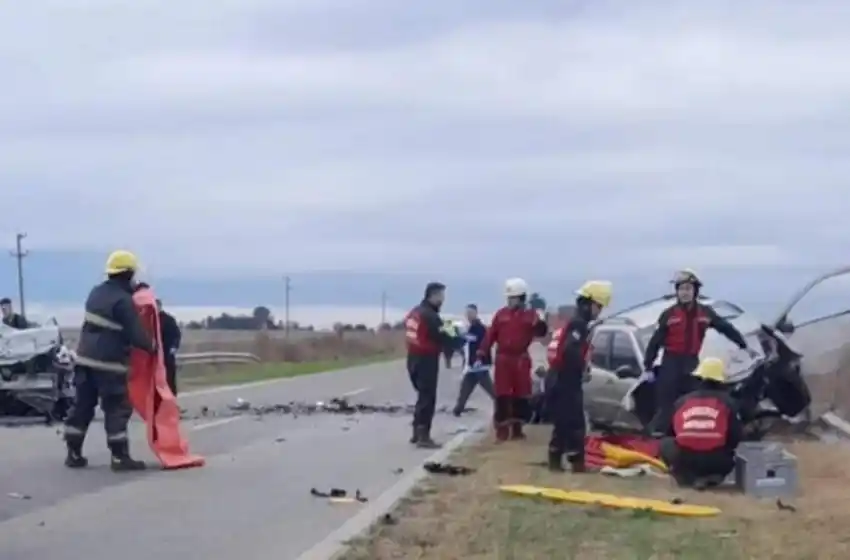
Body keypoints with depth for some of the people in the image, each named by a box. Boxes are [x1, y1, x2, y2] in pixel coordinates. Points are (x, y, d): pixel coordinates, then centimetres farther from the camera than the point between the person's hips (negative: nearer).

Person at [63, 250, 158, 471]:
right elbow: (136, 334, -16)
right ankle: (120, 457, 0)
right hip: (109, 363, -8)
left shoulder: (97, 292, 9)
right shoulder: (123, 300, -16)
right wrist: (153, 346, 2)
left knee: (82, 405, 12)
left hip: (85, 358, 8)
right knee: (117, 408, -1)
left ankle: (74, 454, 16)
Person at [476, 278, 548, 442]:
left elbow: (540, 332, -8)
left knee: (521, 395, 7)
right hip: (503, 359, 0)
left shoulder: (530, 315, 1)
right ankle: (502, 429, 3)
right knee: (502, 395, -1)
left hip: (521, 360, 0)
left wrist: (541, 323, -30)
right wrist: (482, 353, -6)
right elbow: (491, 334, 1)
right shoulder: (501, 314, 3)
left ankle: (517, 428, 18)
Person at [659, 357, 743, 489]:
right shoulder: (728, 402, 10)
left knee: (666, 444, 30)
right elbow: (736, 436, 5)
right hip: (716, 461, 1)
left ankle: (691, 477, 6)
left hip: (684, 459, -1)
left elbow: (671, 433, 25)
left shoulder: (682, 401, 16)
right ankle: (713, 475, 4)